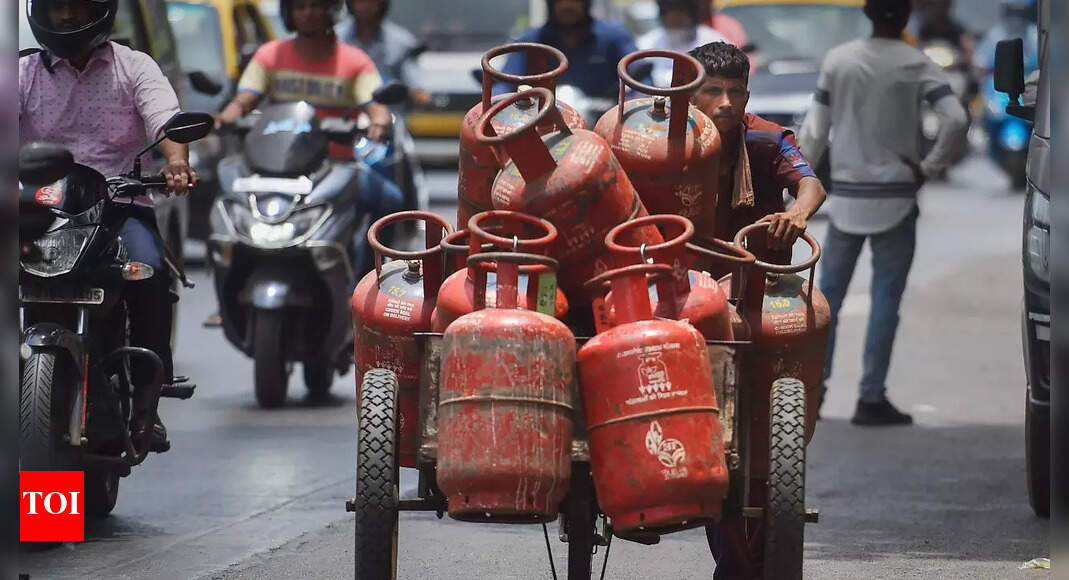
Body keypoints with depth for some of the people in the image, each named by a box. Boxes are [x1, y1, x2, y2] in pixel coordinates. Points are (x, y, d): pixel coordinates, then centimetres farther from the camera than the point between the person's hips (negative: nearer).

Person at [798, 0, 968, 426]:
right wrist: (929, 167, -7)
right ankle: (872, 399, -2)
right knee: (885, 300, 1)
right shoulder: (917, 66, -7)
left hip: (845, 196, 2)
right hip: (895, 199, -2)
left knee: (828, 294, 11)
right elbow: (955, 120, -19)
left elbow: (816, 130, 1)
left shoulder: (838, 60, 0)